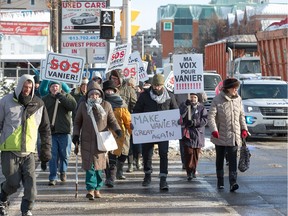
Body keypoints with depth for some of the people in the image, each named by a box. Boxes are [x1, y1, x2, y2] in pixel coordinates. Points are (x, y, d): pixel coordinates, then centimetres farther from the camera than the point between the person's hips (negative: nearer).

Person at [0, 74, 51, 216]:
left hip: (29, 151, 2)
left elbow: (45, 130, 14)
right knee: (13, 182, -5)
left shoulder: (38, 104, 7)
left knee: (30, 182, -10)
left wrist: (45, 153, 12)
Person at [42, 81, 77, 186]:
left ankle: (63, 171, 31)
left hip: (64, 131, 0)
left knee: (65, 154, 5)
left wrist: (61, 97, -16)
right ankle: (53, 178, 3)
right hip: (51, 132, 0)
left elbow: (73, 106, -13)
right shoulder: (45, 99, 9)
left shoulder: (67, 96, 6)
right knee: (52, 156, -2)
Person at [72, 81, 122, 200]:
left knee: (99, 165, 4)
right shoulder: (83, 106, 5)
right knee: (90, 165, -8)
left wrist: (117, 130, -9)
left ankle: (97, 189, 15)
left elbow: (112, 121, 9)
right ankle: (91, 189, -9)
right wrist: (76, 134, 0)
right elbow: (77, 122, 12)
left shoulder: (106, 105, 4)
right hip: (87, 141, -1)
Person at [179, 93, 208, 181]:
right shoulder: (184, 105, 4)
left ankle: (193, 171, 21)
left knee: (196, 154, 8)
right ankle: (189, 172, -9)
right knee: (188, 153, -10)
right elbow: (180, 116, -13)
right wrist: (186, 106, -24)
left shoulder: (201, 107, 5)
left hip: (198, 134, 2)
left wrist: (195, 122, -16)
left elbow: (205, 120, -4)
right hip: (187, 133, -2)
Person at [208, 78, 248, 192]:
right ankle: (220, 182, 24)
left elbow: (241, 115, 15)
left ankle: (233, 182, -16)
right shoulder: (217, 100, -8)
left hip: (234, 135, 2)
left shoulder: (238, 99, 5)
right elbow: (211, 116, -12)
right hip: (220, 135, -2)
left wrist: (244, 128, 6)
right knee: (220, 158, 12)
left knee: (233, 159, -10)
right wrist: (214, 130, -24)